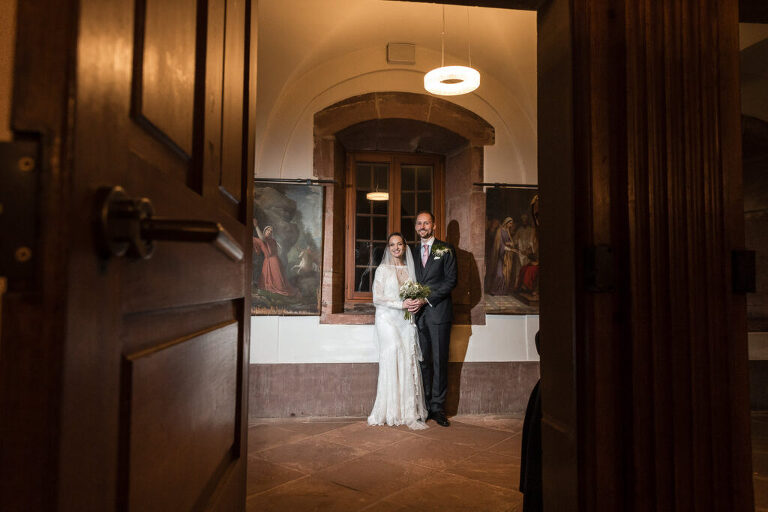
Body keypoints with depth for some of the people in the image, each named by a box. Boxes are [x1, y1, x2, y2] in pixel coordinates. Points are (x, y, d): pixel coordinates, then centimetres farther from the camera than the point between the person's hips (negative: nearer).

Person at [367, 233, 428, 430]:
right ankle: (391, 411, -9)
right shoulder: (383, 270, 3)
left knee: (409, 361, -7)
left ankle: (409, 412, -4)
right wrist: (401, 304, -12)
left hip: (406, 320, 4)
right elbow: (377, 298, -4)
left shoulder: (409, 269, 16)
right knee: (394, 355, -16)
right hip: (387, 318, -4)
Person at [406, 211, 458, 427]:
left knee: (440, 361, -1)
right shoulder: (412, 251, 17)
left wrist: (425, 299, -13)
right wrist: (410, 299, -5)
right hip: (418, 313, 4)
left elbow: (451, 280, -5)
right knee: (423, 361, 5)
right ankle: (424, 407, 13)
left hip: (438, 311, -3)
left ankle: (438, 407, 7)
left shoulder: (446, 249, 3)